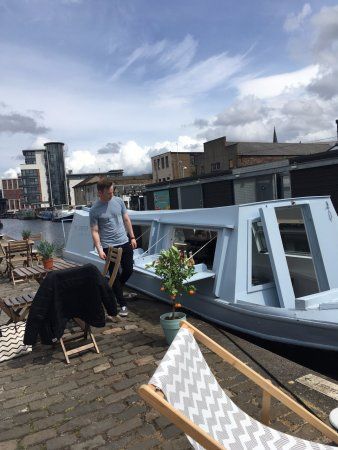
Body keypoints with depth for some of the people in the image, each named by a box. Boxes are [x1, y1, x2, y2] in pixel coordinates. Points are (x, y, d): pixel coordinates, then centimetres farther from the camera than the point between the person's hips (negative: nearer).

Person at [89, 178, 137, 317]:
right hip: (109, 247, -4)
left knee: (128, 270, 11)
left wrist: (132, 237, 9)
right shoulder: (94, 210, -10)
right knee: (115, 275, 2)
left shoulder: (118, 201, 1)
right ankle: (123, 305, 14)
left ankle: (116, 290, 39)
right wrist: (99, 249, -17)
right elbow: (95, 231, -9)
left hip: (124, 243, 4)